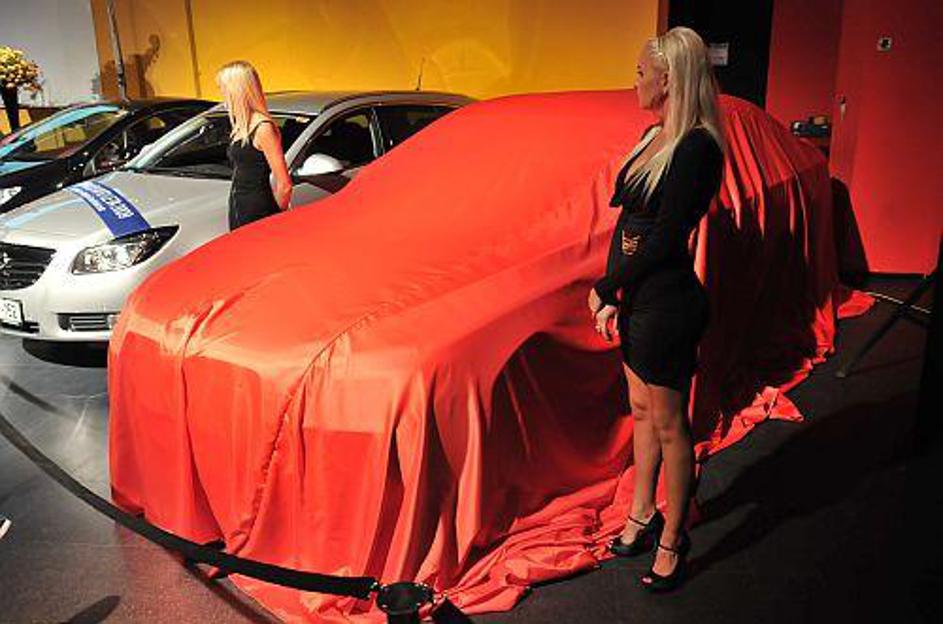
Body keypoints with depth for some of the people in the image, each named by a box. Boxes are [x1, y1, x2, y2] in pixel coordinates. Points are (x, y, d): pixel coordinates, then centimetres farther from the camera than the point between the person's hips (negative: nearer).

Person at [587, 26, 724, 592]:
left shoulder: (697, 148, -18)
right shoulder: (654, 138, 10)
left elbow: (664, 239, -20)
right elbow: (626, 219, 9)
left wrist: (607, 287, -11)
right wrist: (609, 290, -2)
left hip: (668, 305, -9)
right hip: (638, 298, 9)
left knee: (669, 424, 5)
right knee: (642, 411, 19)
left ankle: (672, 539, 24)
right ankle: (642, 514, 38)